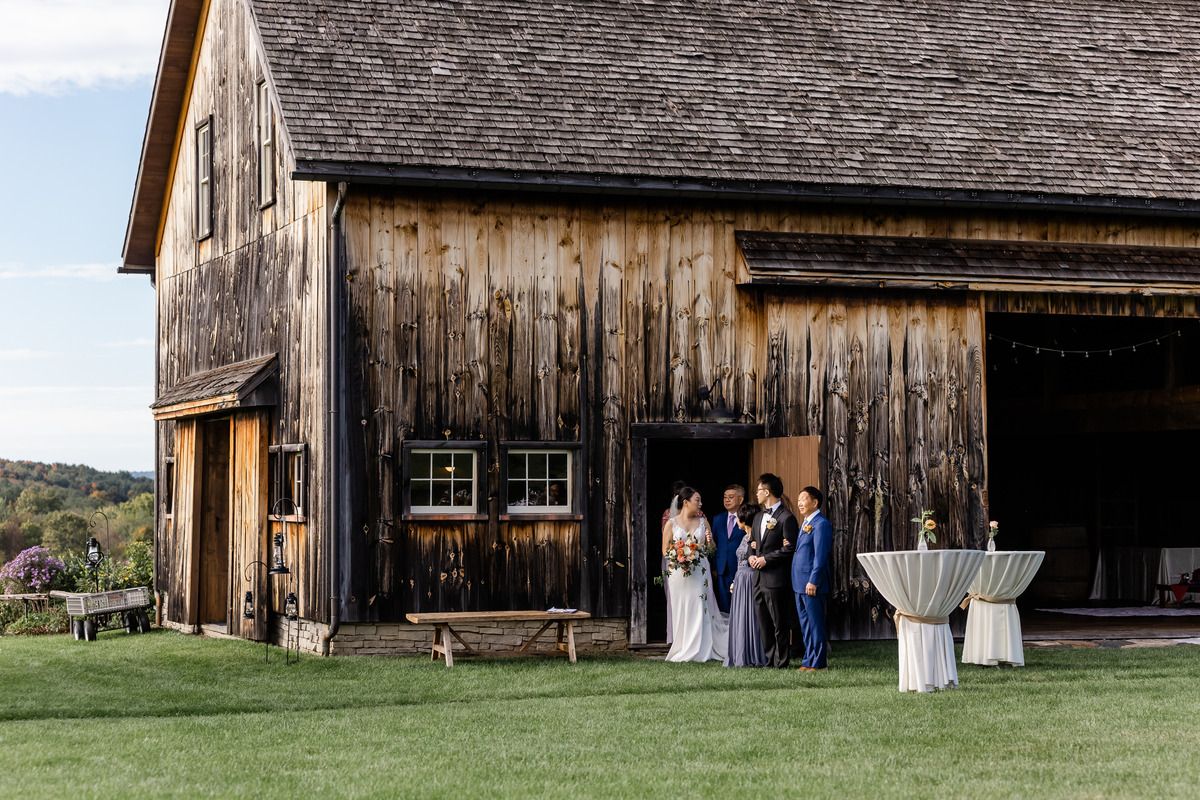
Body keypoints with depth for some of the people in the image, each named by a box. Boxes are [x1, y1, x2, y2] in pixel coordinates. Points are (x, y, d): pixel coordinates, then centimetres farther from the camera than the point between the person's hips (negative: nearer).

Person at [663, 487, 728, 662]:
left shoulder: (702, 521, 9)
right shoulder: (671, 524, 2)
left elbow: (712, 549, 14)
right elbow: (665, 551, 3)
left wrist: (709, 542, -8)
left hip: (700, 572, 2)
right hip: (679, 573, -2)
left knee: (699, 610, -4)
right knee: (681, 611, 0)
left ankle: (699, 650, 0)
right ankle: (682, 650, 7)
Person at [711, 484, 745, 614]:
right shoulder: (718, 519, 13)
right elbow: (713, 544, 14)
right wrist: (713, 567, 6)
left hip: (740, 570, -5)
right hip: (722, 571, 5)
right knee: (724, 607, 5)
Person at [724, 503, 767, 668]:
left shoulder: (757, 538, -12)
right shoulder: (745, 538, 15)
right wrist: (734, 582, 20)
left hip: (752, 580, -9)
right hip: (740, 581, 9)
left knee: (751, 618, -5)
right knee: (739, 619, 9)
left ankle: (753, 657, 0)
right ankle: (741, 657, 14)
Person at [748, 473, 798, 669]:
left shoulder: (786, 518, -9)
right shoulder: (759, 517, 18)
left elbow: (790, 548, -13)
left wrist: (766, 559, -15)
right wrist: (751, 557, 4)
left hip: (776, 579, -8)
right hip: (759, 578, 9)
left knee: (780, 623, -3)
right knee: (764, 623, 12)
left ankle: (781, 663, 1)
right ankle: (768, 659, 19)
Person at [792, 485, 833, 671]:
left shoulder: (821, 524, -12)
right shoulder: (805, 523, 17)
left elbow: (820, 556, -18)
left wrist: (813, 581, -21)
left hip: (812, 584, -9)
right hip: (800, 584, 10)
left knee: (815, 624, -3)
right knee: (805, 625, 13)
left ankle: (817, 662, 1)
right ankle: (809, 660, 19)